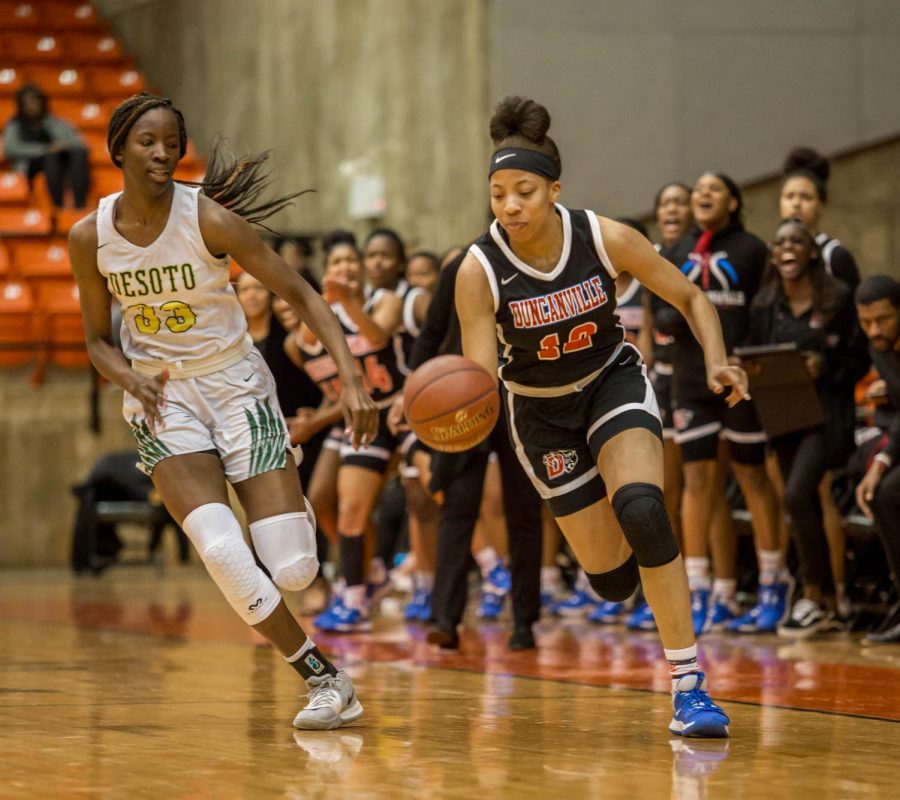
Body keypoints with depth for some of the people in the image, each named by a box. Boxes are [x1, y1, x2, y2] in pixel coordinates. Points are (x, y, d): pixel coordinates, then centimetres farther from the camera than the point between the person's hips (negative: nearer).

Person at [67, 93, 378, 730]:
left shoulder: (208, 219, -15)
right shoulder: (90, 237, -6)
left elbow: (301, 295, -12)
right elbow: (99, 340, 7)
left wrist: (352, 380, -24)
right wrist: (130, 378, -16)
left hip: (236, 386, -1)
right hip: (164, 398, 1)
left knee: (294, 570, -10)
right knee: (222, 552, -24)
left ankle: (289, 505, 31)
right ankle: (325, 678, -7)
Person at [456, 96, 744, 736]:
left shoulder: (605, 238, -21)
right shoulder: (479, 270, -24)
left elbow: (690, 298, -9)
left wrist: (717, 361, -26)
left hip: (614, 382, 0)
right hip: (540, 411, 1)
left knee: (639, 507, -30)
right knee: (612, 580, 0)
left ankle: (690, 684, -23)